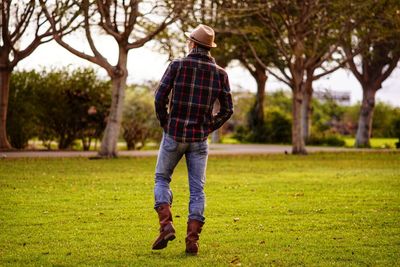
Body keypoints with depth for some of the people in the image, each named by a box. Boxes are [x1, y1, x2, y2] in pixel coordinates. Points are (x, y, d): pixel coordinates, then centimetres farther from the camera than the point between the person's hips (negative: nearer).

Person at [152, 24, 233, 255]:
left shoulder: (177, 65, -5)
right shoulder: (220, 73, 2)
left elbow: (160, 99, -10)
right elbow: (227, 110, 1)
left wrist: (165, 123, 5)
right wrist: (209, 129, 12)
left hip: (174, 134, -1)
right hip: (199, 139, 2)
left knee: (162, 179, 16)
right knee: (197, 189, 7)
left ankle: (166, 225, -4)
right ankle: (192, 240, 1)